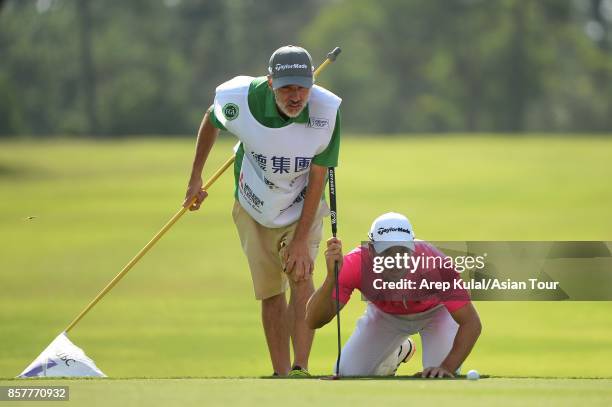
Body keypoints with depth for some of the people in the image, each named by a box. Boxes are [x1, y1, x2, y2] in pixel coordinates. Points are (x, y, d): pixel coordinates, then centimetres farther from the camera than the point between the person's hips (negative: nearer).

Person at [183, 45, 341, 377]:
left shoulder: (327, 111, -28)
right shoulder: (242, 99, -28)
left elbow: (317, 179, -20)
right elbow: (211, 121, -2)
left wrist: (301, 240, -21)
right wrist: (195, 178, 5)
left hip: (302, 205, -1)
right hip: (254, 208, 1)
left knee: (300, 278, -21)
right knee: (270, 293, 4)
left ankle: (300, 370, -24)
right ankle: (281, 376, 12)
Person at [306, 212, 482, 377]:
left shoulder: (435, 265, -43)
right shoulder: (356, 265, -39)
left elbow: (471, 323, -37)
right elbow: (313, 321, -43)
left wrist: (447, 367, -51)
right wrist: (331, 278, -60)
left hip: (434, 311, -2)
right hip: (384, 314, 2)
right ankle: (398, 352, 28)